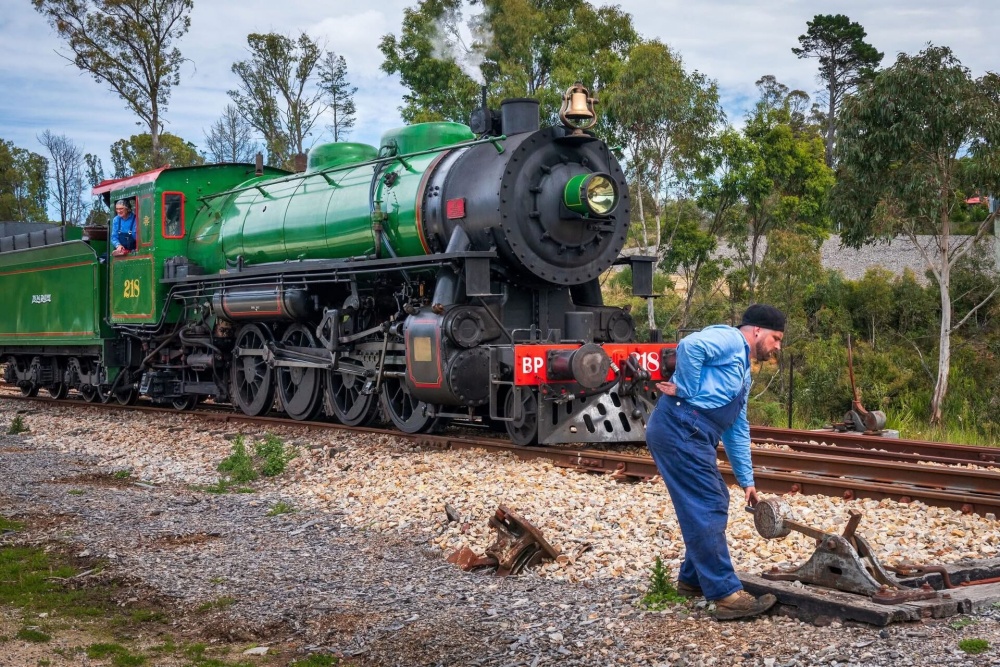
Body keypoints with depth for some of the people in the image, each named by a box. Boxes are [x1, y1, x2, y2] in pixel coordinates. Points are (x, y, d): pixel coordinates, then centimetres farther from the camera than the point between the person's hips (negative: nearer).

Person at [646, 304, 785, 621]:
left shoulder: (744, 373, 27)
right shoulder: (729, 339, -3)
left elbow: (738, 432, 30)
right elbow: (690, 345, -24)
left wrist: (746, 480, 29)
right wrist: (688, 393, -15)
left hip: (693, 436, 11)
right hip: (680, 427, -11)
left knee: (714, 503, 18)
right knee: (706, 510, -10)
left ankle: (693, 579, 29)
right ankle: (726, 595, -8)